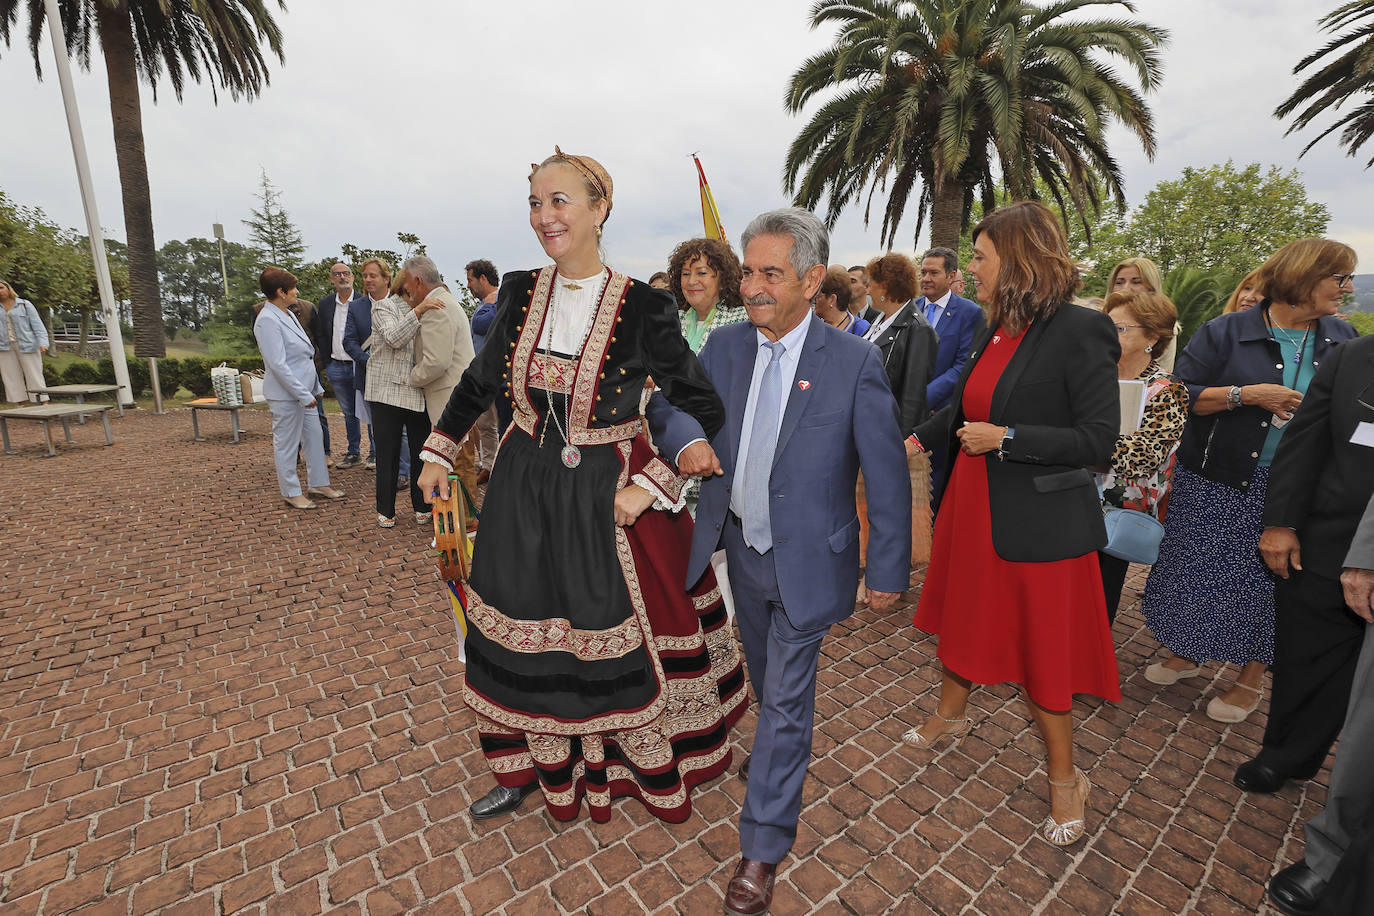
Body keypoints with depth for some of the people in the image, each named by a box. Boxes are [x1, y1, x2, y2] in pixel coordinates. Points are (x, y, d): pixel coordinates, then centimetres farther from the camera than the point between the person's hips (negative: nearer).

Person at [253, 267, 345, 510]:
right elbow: (278, 365, -21)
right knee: (286, 444, 4)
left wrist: (316, 387, 17)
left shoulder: (288, 315, 12)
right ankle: (291, 493, 15)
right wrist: (304, 395, -20)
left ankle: (318, 483, 26)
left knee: (314, 437, 14)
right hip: (286, 394, -9)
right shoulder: (267, 320, -17)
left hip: (305, 390, 9)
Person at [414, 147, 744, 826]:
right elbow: (480, 380, 14)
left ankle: (630, 769, 40)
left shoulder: (642, 307, -14)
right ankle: (529, 770, 44)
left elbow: (703, 409, -11)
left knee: (616, 638, 9)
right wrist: (439, 453, 18)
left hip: (608, 501, -4)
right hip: (523, 493, 5)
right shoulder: (521, 292, 0)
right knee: (521, 636, 17)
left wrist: (651, 484, -18)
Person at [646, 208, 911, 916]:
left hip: (806, 559, -4)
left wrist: (888, 570, -9)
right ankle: (779, 750, 56)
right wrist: (686, 437, -21)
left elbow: (886, 476, -12)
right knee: (765, 679, 26)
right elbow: (664, 402, 3)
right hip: (741, 548, 5)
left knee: (786, 698, 7)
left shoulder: (854, 363, -16)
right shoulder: (725, 346, -4)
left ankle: (762, 845, 28)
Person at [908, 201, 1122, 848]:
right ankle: (951, 716, 46)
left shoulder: (1079, 331, -16)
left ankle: (1065, 780, 32)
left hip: (1039, 521, -7)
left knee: (1042, 647, 8)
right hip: (973, 505, 7)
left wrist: (1003, 439, -21)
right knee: (962, 614, 21)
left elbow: (1098, 439, -18)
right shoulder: (994, 332, 4)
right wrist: (916, 437, 12)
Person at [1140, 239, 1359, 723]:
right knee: (1199, 570, 7)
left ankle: (1251, 678, 28)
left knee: (1272, 579, 10)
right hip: (1217, 483, -3)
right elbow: (1181, 395, -12)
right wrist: (1247, 394, -21)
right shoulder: (1226, 332, -6)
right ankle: (1187, 653, 29)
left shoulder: (1345, 341, 7)